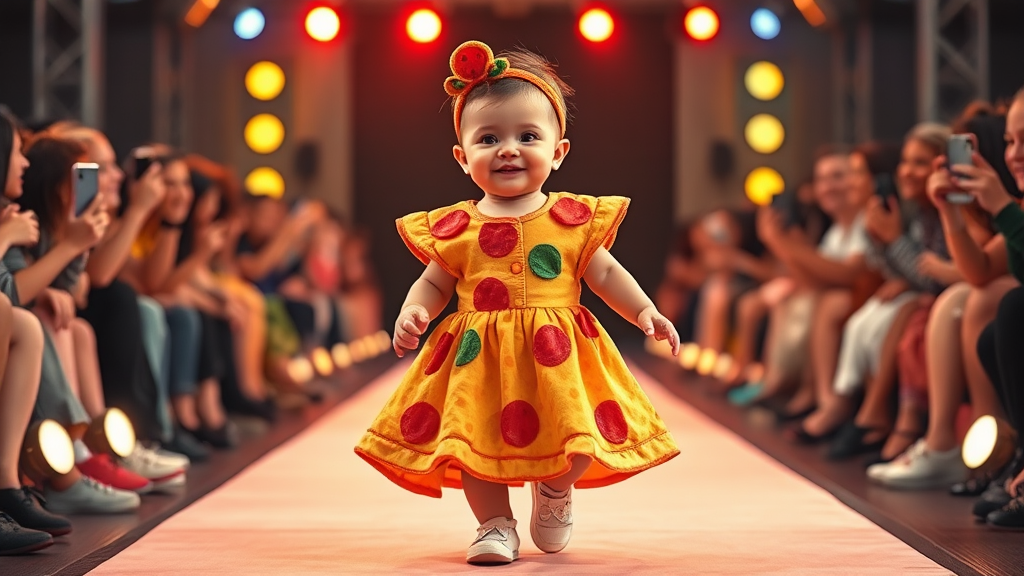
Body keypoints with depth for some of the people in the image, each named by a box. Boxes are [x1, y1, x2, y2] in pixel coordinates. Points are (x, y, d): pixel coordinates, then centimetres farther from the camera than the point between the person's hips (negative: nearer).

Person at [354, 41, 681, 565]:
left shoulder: (574, 218, 0)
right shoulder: (453, 227, 2)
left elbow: (605, 273, 6)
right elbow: (433, 283, 9)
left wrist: (645, 311, -6)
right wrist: (412, 313, -10)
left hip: (557, 358, 0)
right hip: (479, 359, 1)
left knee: (579, 445, -5)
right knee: (475, 437, -1)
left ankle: (555, 489, 28)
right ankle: (495, 524, 20)